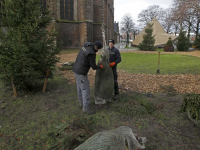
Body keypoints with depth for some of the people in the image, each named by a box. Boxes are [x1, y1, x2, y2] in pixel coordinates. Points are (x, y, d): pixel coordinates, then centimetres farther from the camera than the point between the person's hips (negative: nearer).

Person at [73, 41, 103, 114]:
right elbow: (94, 67, -17)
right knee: (85, 90, -1)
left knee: (80, 87, 21)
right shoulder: (91, 54, -23)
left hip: (76, 69, 10)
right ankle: (86, 108, 9)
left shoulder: (85, 46, 8)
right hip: (81, 73, -10)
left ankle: (82, 103, 38)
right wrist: (100, 67, 6)